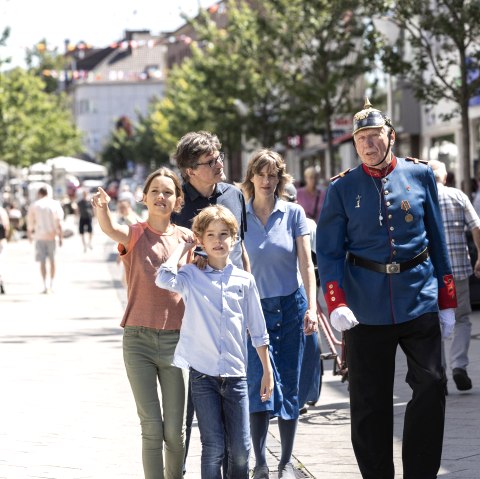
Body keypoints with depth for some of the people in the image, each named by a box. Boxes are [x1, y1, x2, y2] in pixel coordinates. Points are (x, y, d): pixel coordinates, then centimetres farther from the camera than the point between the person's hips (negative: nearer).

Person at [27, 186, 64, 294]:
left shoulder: (34, 205, 0)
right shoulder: (55, 204, 1)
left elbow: (30, 222, 4)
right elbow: (59, 223, -3)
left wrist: (29, 234, 19)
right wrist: (60, 237, 0)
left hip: (40, 236, -1)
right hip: (51, 236, 1)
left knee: (42, 261, 1)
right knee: (52, 260, 14)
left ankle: (45, 286, -9)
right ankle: (51, 285, 18)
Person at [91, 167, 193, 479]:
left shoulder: (187, 238, 6)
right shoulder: (134, 234, 0)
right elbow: (110, 230, -24)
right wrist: (102, 208, -46)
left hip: (175, 339, 2)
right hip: (139, 339, -1)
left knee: (174, 430, 3)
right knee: (152, 428, -2)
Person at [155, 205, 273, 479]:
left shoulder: (245, 280, 6)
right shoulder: (192, 276, 1)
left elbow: (258, 332, 11)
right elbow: (164, 278, -22)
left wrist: (268, 372, 10)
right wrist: (183, 247, -7)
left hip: (235, 374, 2)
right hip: (203, 373, -2)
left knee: (240, 448, 2)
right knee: (213, 447, -2)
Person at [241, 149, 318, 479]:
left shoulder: (293, 214, 1)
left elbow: (306, 264, 0)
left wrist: (312, 307, -8)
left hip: (290, 306, 0)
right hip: (254, 308, 0)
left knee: (289, 386, 4)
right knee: (258, 385, -8)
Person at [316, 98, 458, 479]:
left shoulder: (420, 175, 5)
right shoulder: (342, 188, 2)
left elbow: (437, 241, 10)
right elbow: (329, 251, 0)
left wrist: (447, 302, 9)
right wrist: (336, 304, -14)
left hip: (419, 300, 1)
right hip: (366, 310, -1)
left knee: (431, 385, -5)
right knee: (370, 403, 4)